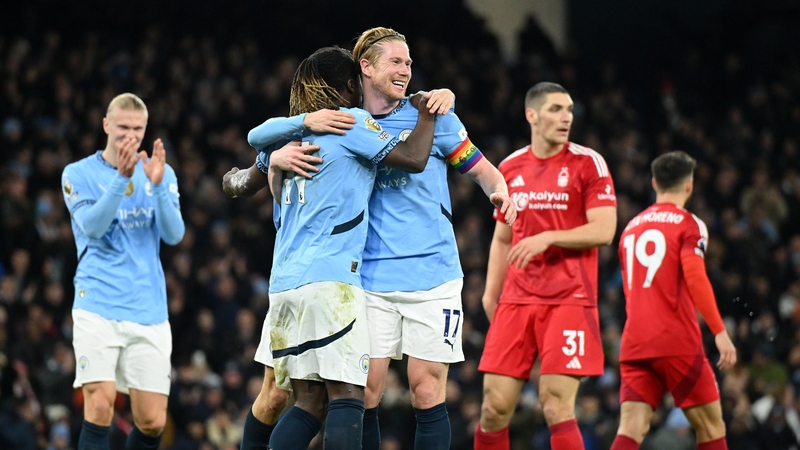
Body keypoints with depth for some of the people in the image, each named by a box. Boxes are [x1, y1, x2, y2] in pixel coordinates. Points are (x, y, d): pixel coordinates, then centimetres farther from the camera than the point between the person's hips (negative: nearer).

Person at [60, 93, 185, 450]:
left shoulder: (161, 172, 10)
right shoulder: (79, 173, 3)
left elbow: (174, 234, -2)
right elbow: (92, 226, -13)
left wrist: (157, 185, -18)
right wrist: (122, 177, -24)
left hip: (149, 310, 3)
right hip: (98, 306, -3)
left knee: (153, 421, -1)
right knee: (100, 404, -19)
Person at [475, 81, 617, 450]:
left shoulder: (588, 163, -2)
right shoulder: (510, 168, 12)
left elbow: (603, 231, -9)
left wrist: (548, 237, -19)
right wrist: (490, 294, 12)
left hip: (569, 300, -4)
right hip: (517, 301, 4)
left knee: (556, 407, -11)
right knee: (494, 405, 1)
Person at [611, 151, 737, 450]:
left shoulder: (631, 228, 18)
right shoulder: (688, 224, -1)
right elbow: (695, 278, -16)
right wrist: (720, 332, -17)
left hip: (634, 343, 5)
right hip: (677, 343, -5)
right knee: (711, 425, 6)